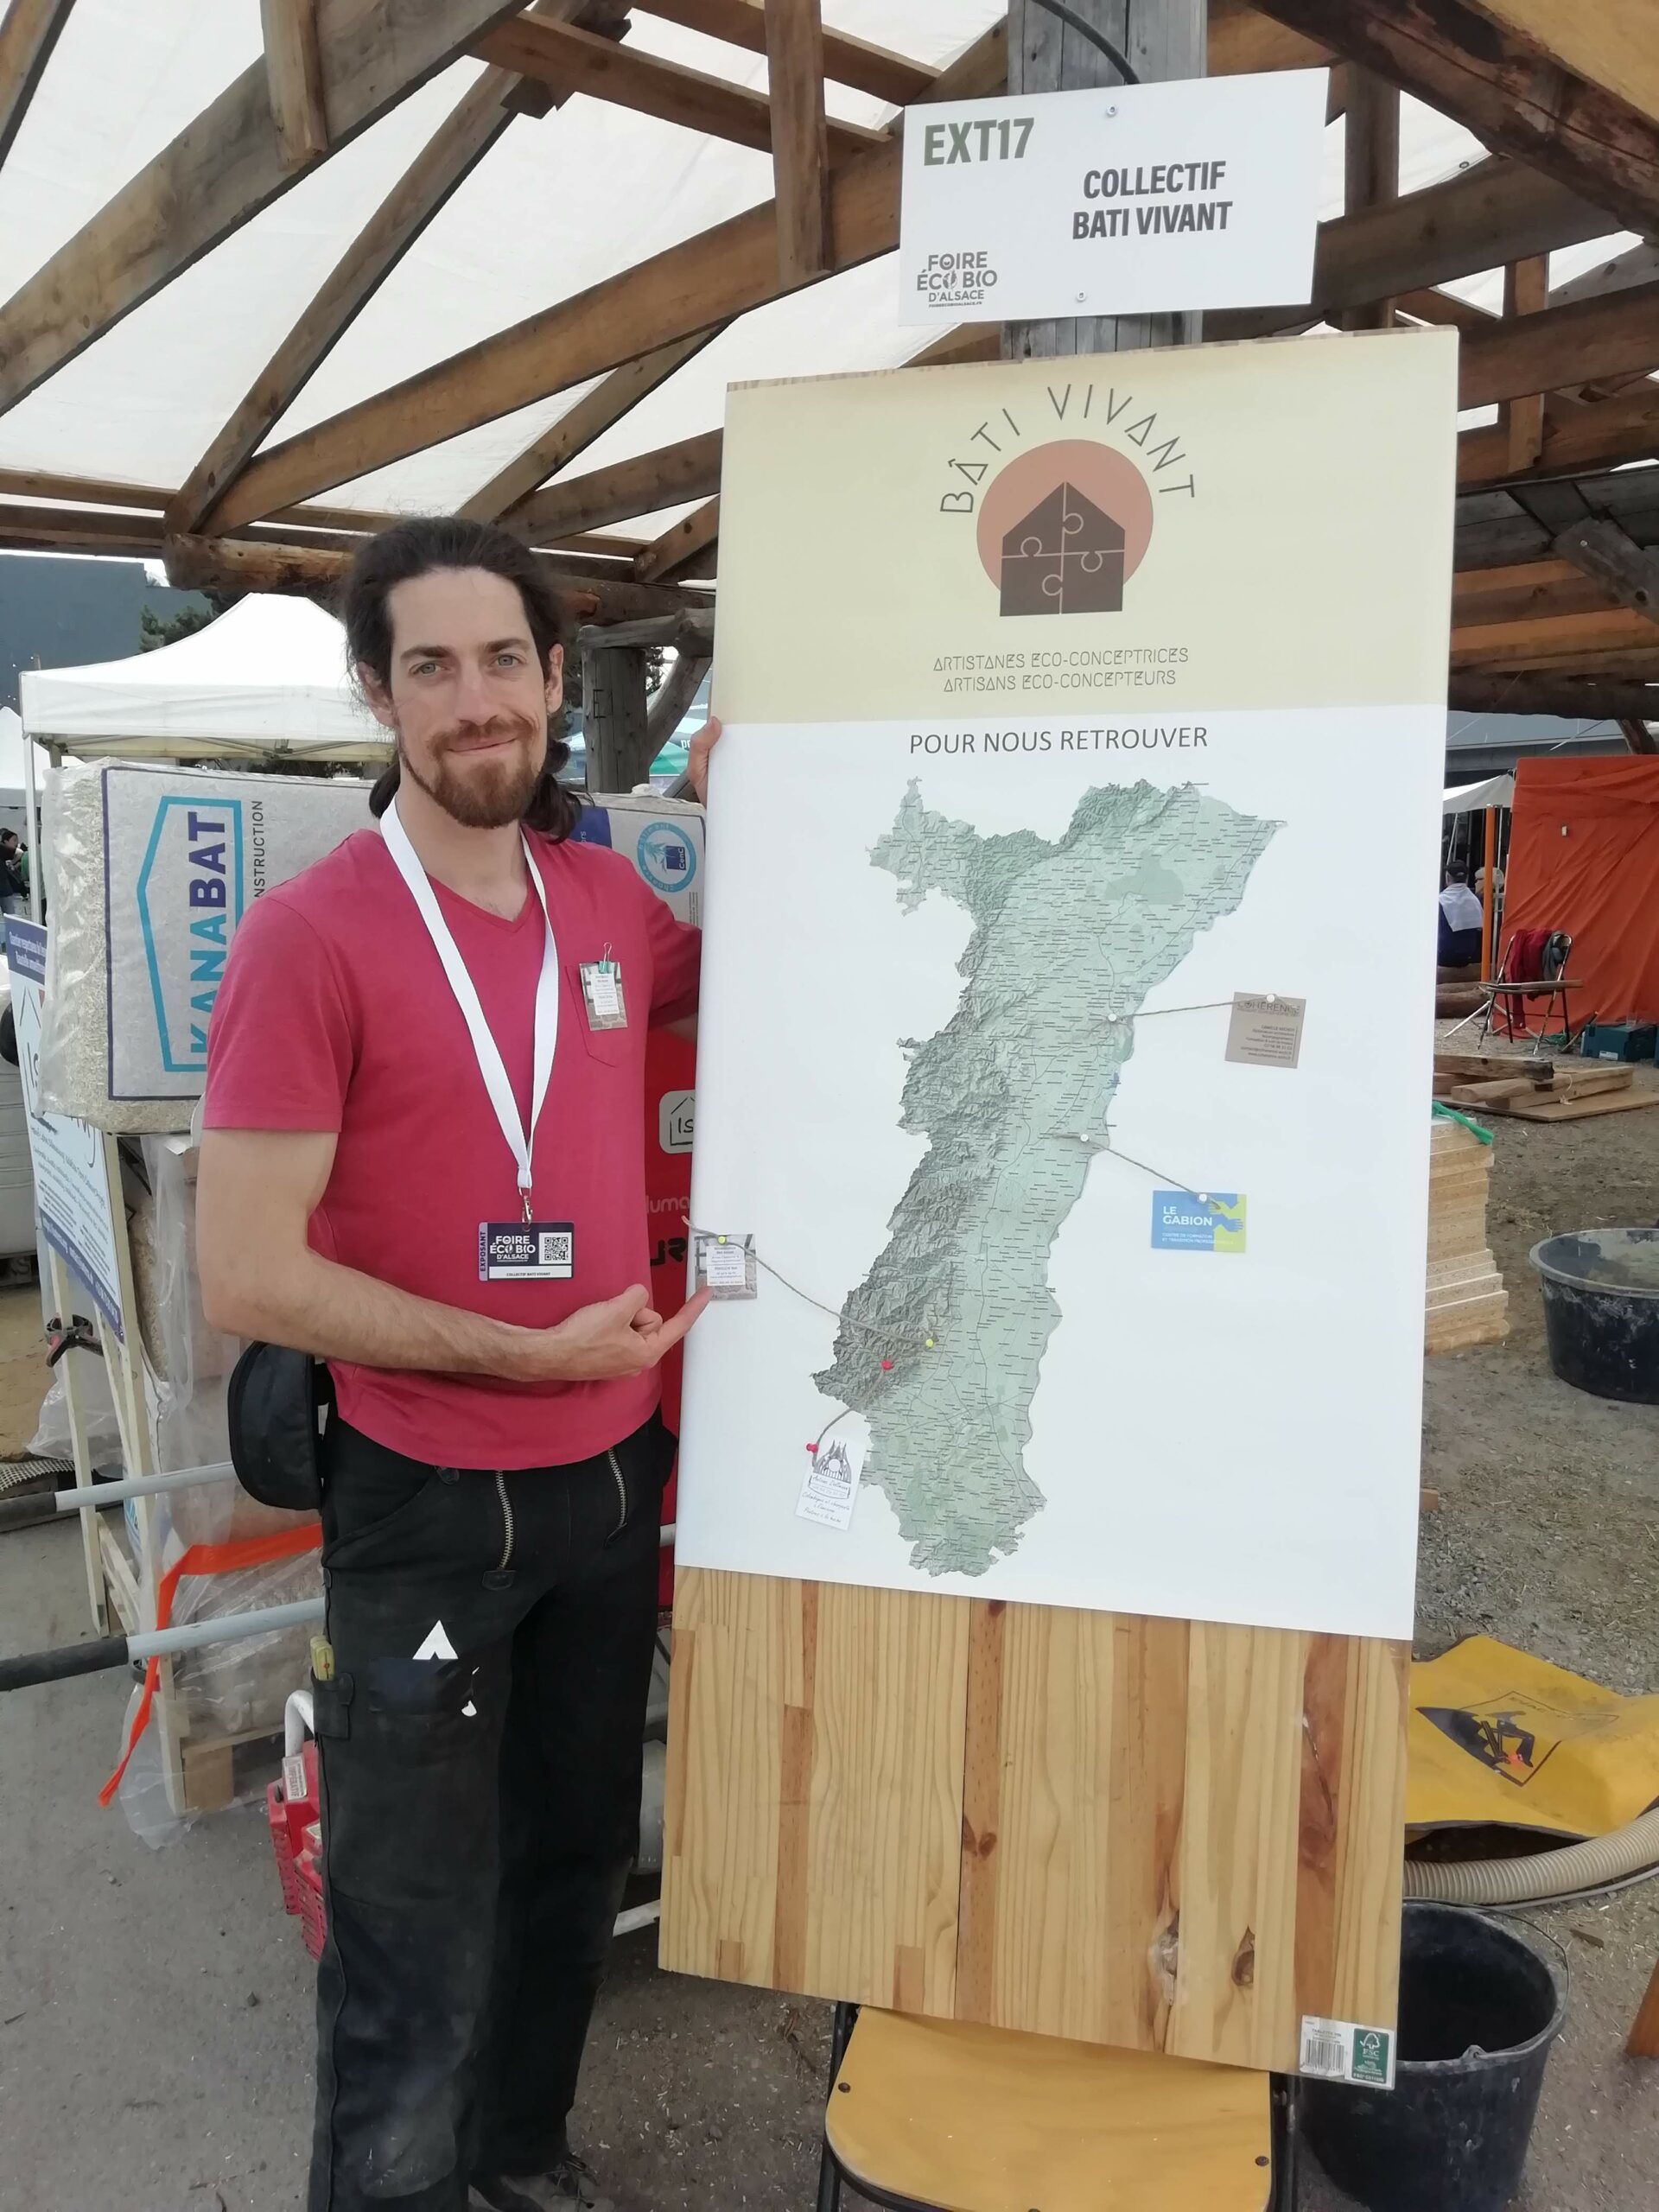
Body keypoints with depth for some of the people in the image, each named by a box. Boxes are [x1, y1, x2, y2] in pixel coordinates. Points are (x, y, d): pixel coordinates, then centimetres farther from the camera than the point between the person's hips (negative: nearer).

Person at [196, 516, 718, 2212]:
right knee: (419, 1941, 10)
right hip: (428, 1503, -6)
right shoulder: (310, 932, -17)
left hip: (615, 1476, 6)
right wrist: (526, 1353, -19)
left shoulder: (610, 898, -1)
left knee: (577, 1860, 25)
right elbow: (247, 1274, -19)